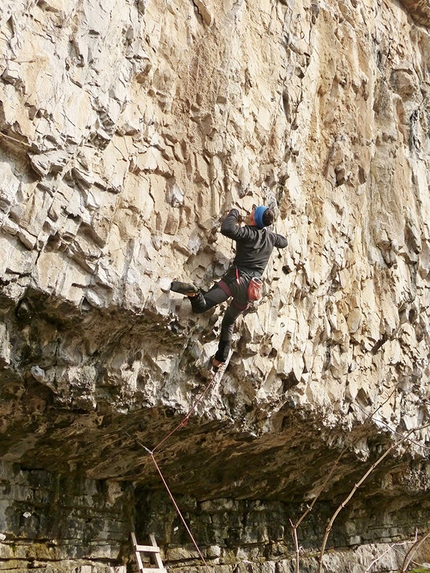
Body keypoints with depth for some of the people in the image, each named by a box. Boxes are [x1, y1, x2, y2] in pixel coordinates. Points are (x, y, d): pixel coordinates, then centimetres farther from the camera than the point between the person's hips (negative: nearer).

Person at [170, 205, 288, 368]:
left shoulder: (248, 233, -7)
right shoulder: (271, 236, 12)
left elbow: (227, 228, -24)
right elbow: (284, 242, 34)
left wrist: (234, 213, -5)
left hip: (238, 279, -6)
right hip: (252, 287, 6)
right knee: (229, 321, 25)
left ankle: (192, 292, -59)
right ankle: (220, 359, 28)